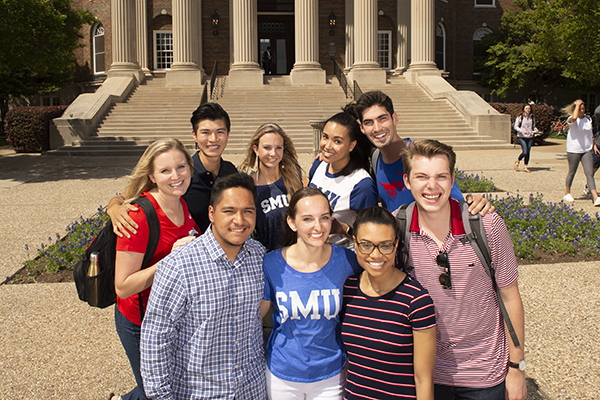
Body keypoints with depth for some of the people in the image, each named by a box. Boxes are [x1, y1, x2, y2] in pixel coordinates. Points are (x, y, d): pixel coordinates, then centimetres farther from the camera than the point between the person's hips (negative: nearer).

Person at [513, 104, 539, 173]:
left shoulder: (532, 117, 9)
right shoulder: (520, 117, -4)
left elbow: (533, 126, 19)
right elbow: (516, 126, -4)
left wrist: (535, 129, -3)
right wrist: (521, 130, -21)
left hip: (530, 137, 5)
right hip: (522, 137, -5)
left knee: (528, 152, 4)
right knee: (525, 152, -14)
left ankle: (525, 167, 15)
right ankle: (517, 162, 13)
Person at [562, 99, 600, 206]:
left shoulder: (588, 119, 9)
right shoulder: (571, 119, -8)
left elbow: (590, 134, 21)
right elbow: (574, 118, -34)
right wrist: (577, 104, -22)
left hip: (587, 150, 4)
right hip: (573, 150, -4)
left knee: (590, 174, -4)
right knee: (572, 172, 10)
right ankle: (567, 193, 28)